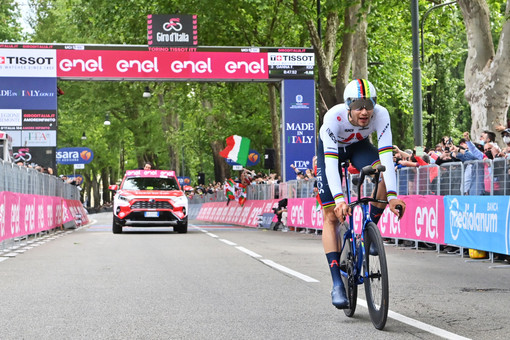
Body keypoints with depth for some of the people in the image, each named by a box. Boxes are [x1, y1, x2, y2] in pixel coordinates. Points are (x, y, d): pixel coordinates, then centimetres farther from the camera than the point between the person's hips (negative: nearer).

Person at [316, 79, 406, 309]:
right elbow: (331, 161, -43)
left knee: (385, 175, -30)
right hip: (332, 149, -2)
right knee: (331, 216, -10)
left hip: (359, 146, 2)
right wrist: (339, 199, -54)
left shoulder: (381, 115, -32)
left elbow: (386, 155, -38)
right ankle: (337, 282, -9)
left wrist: (392, 196, -48)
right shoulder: (333, 117, -38)